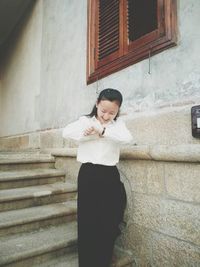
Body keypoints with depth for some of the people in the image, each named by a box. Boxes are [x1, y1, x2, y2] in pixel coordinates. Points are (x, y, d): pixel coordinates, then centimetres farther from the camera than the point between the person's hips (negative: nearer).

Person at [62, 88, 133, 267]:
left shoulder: (118, 123, 7)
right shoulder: (86, 120, 4)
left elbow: (127, 138, -13)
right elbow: (67, 132, -9)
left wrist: (102, 131, -21)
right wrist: (87, 133, -21)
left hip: (110, 175, 2)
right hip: (89, 174, -1)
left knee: (109, 222, 9)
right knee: (88, 221, 4)